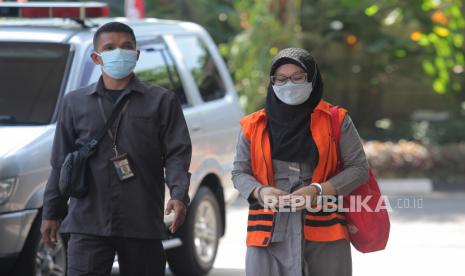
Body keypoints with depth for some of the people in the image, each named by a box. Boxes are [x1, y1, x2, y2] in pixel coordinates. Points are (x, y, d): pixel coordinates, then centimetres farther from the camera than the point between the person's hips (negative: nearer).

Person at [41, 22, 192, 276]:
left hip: (143, 224, 0)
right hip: (88, 221, 0)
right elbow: (61, 162, 15)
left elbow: (177, 153, 1)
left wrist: (179, 195, -16)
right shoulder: (75, 102, 12)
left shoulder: (162, 101, 7)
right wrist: (51, 214, 12)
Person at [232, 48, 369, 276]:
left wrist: (319, 191, -11)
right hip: (269, 231, 1)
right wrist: (260, 191, -10)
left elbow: (358, 168, 3)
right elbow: (239, 172, 13)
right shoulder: (254, 126, 10)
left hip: (324, 231, -1)